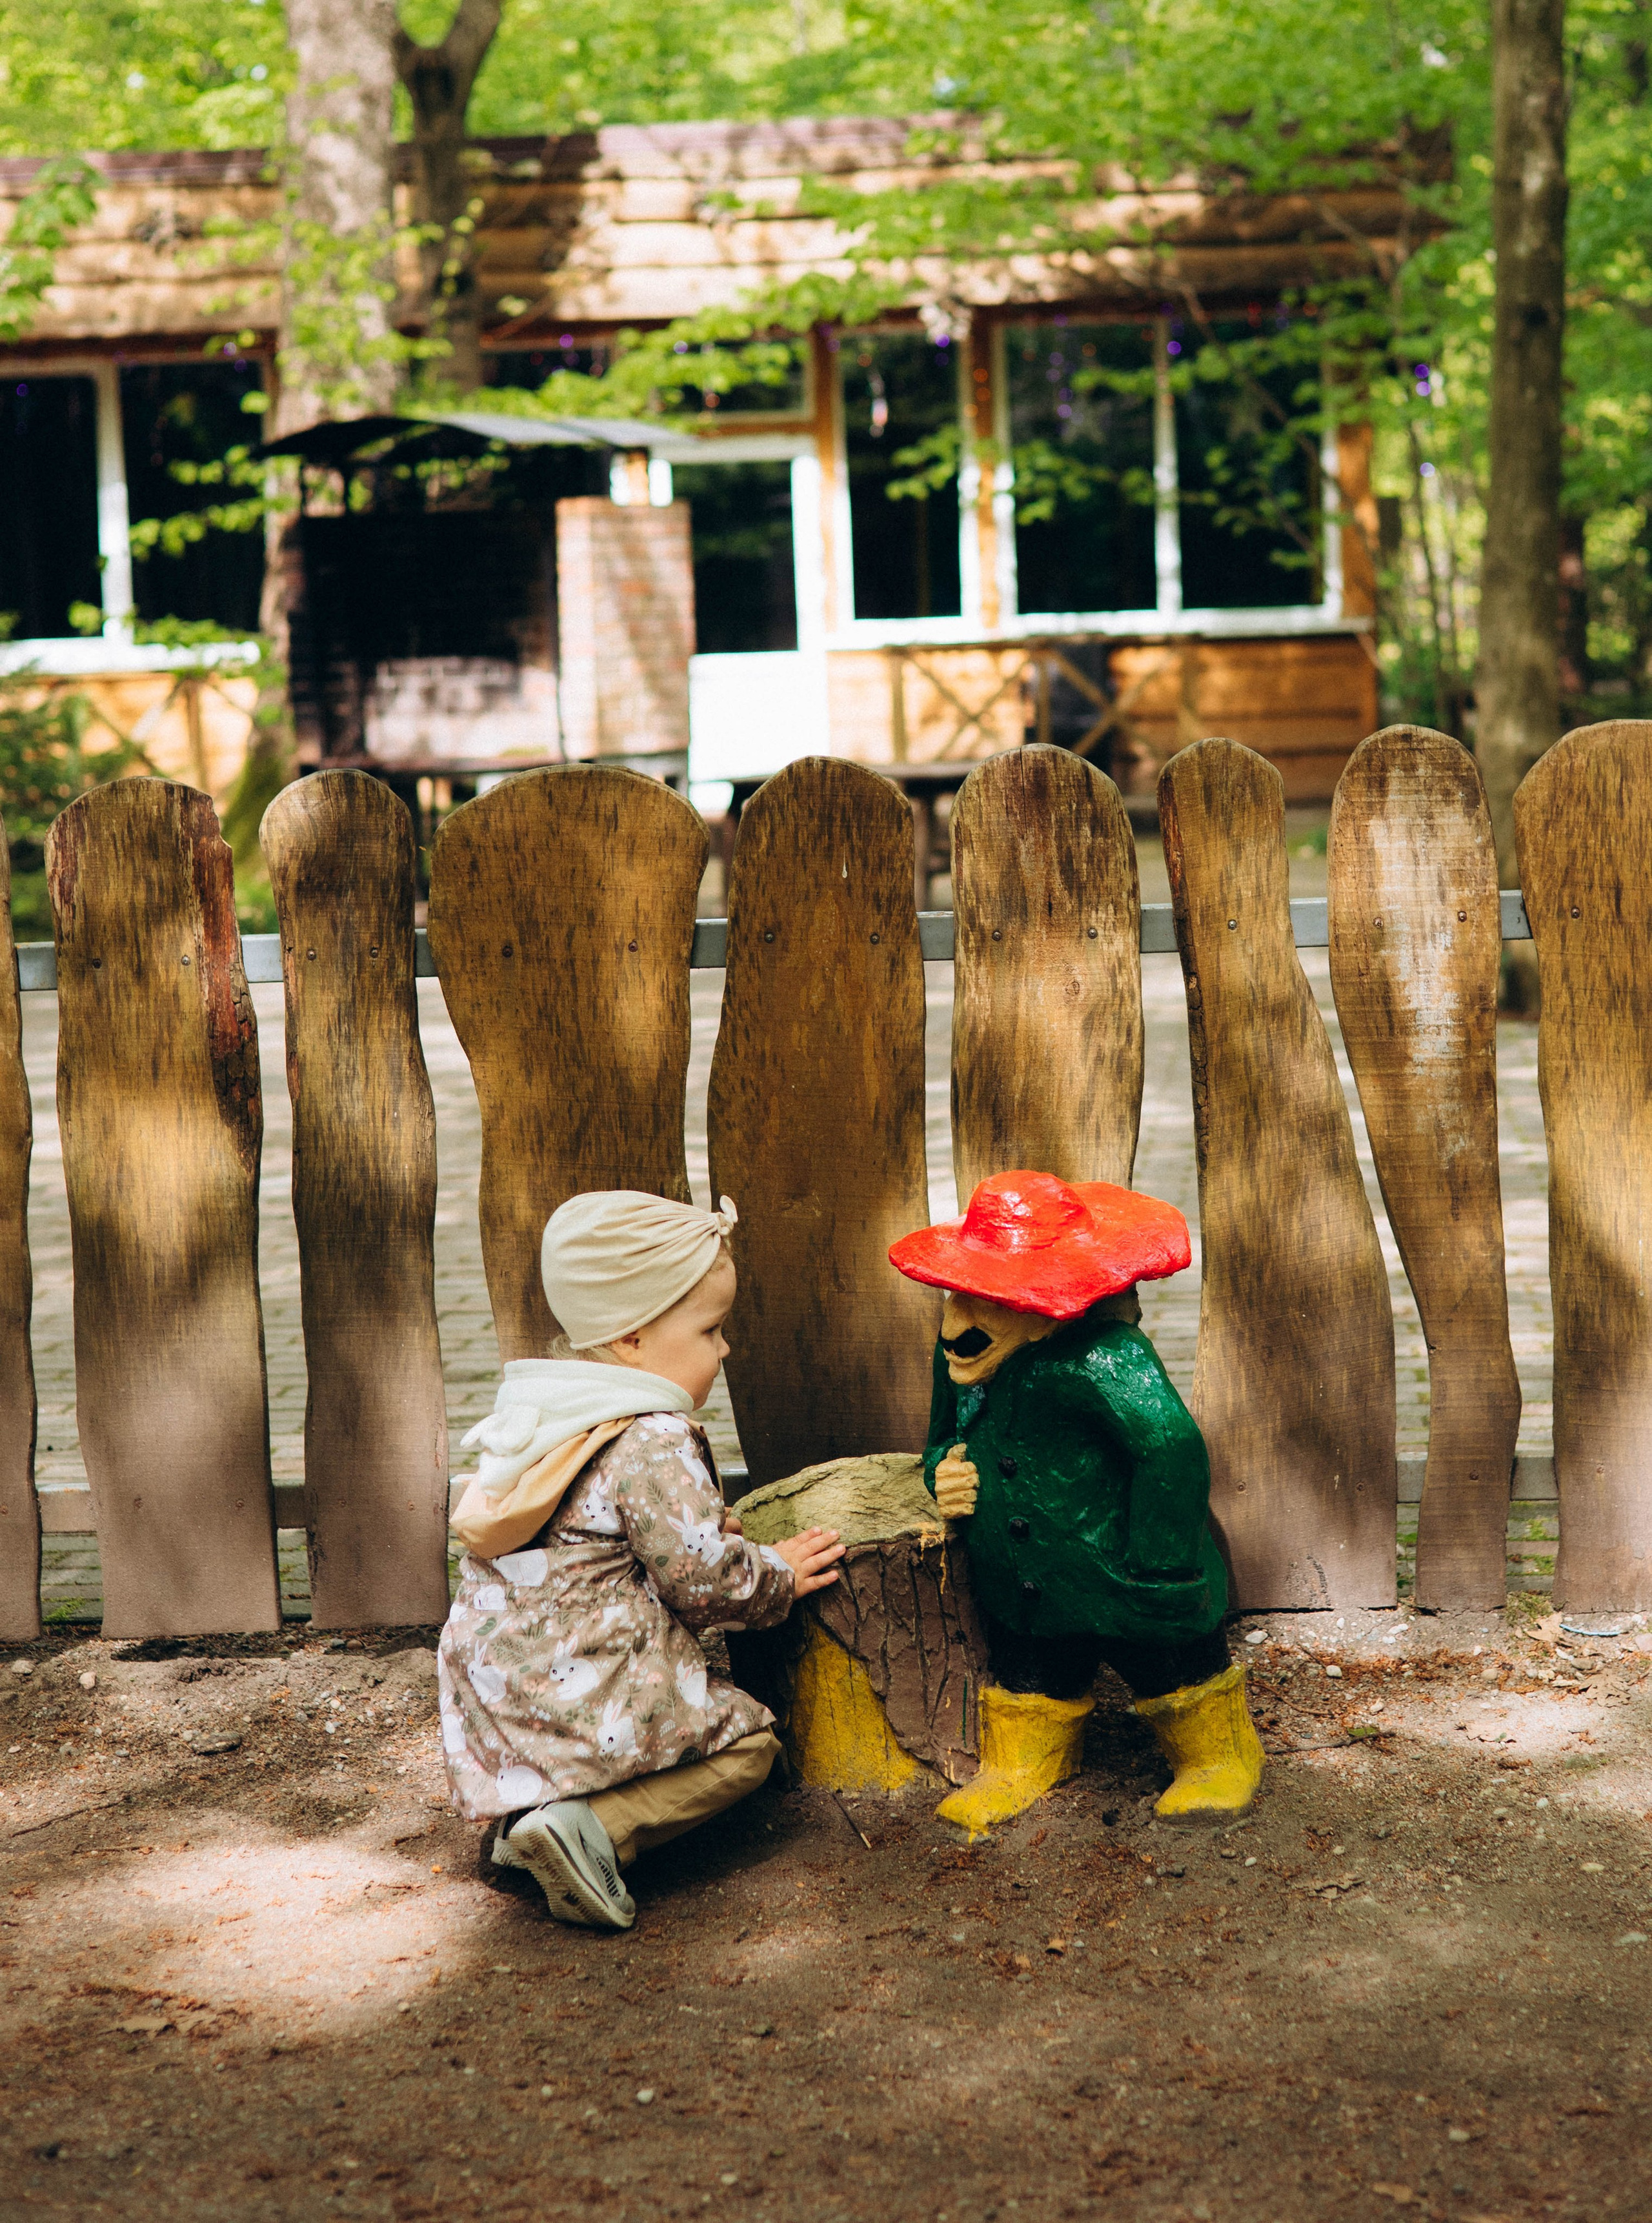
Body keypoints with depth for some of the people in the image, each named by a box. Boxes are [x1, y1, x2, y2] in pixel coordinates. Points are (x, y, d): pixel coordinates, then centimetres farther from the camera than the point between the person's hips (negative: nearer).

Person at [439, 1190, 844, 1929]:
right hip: (585, 1695, -8)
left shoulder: (533, 1412, 10)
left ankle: (520, 1811, 7)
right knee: (746, 1740, 6)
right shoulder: (652, 1445, -17)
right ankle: (591, 1827, -14)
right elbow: (707, 1579, -15)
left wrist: (700, 1526, 24)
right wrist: (779, 1576, 4)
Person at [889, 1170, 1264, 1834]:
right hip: (1022, 1577, 6)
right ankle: (1024, 1760, 46)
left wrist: (1156, 1570, -32)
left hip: (1115, 1573, -6)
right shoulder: (961, 1359, -3)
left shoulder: (1101, 1358, -30)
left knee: (1171, 1671, 12)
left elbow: (1172, 1444, -38)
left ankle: (1218, 1756, 37)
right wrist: (944, 1474, -8)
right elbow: (947, 1441, 18)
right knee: (1028, 1680, 21)